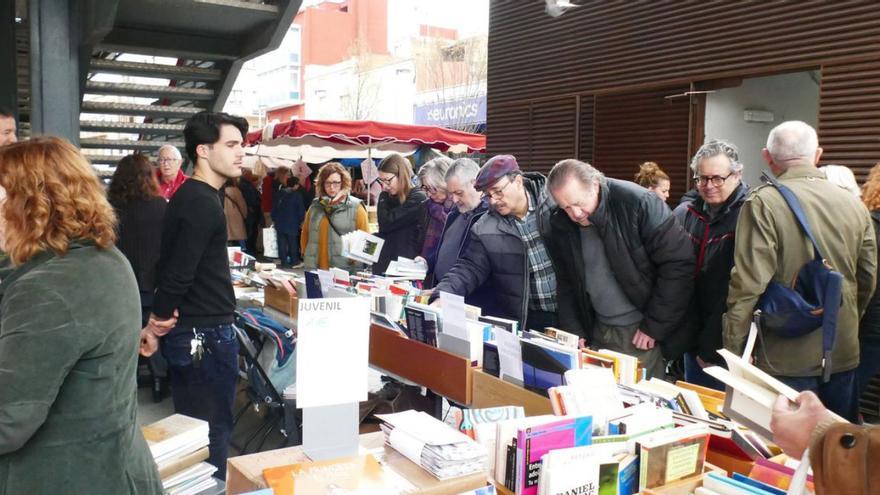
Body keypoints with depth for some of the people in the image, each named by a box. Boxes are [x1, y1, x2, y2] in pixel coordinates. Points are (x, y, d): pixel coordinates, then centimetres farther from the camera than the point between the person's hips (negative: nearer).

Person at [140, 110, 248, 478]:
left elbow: (173, 267, 15)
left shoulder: (188, 196, 13)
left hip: (186, 331, 10)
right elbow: (178, 273, -23)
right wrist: (157, 323, -9)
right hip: (206, 335, -10)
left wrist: (159, 324, 16)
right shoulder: (203, 203, -19)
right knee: (214, 432, 2)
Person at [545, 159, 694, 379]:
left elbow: (679, 263, -16)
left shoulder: (637, 203, -17)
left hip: (640, 332, -4)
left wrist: (654, 327, -13)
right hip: (597, 333, 4)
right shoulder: (561, 224, -2)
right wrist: (574, 334, 2)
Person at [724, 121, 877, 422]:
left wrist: (733, 351, -9)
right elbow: (869, 279, 11)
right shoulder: (854, 205, 3)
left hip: (787, 359, -5)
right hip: (844, 354, 5)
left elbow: (748, 285, -18)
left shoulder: (763, 204, -15)